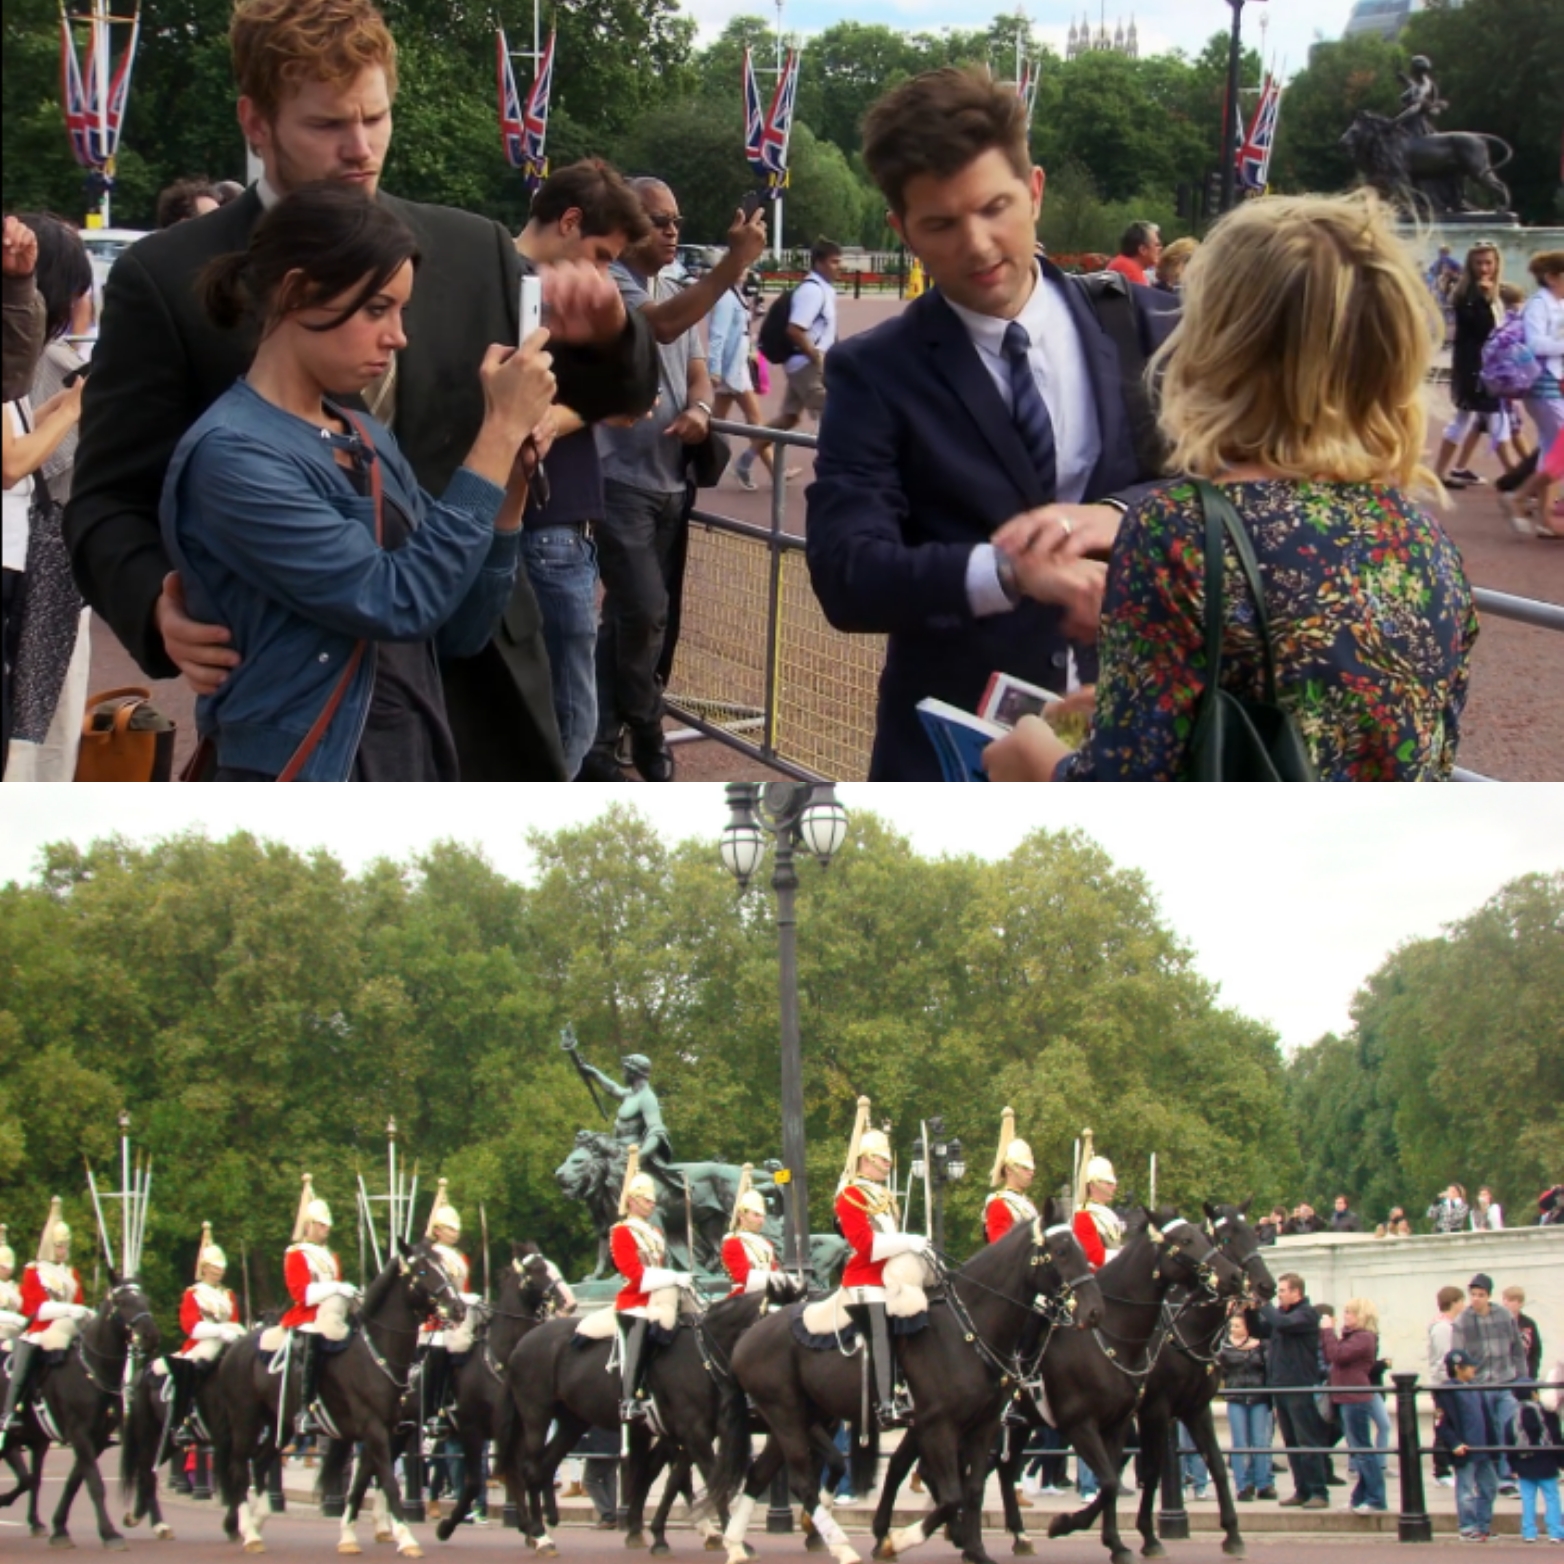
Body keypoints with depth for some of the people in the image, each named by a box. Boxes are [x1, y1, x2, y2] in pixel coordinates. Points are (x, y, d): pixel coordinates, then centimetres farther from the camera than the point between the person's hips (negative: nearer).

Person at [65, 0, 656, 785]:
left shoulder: (475, 252, 6)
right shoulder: (167, 281, -4)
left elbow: (612, 393, 12)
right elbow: (110, 501, -5)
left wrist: (604, 332, -13)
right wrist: (158, 606, -27)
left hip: (476, 679, 4)